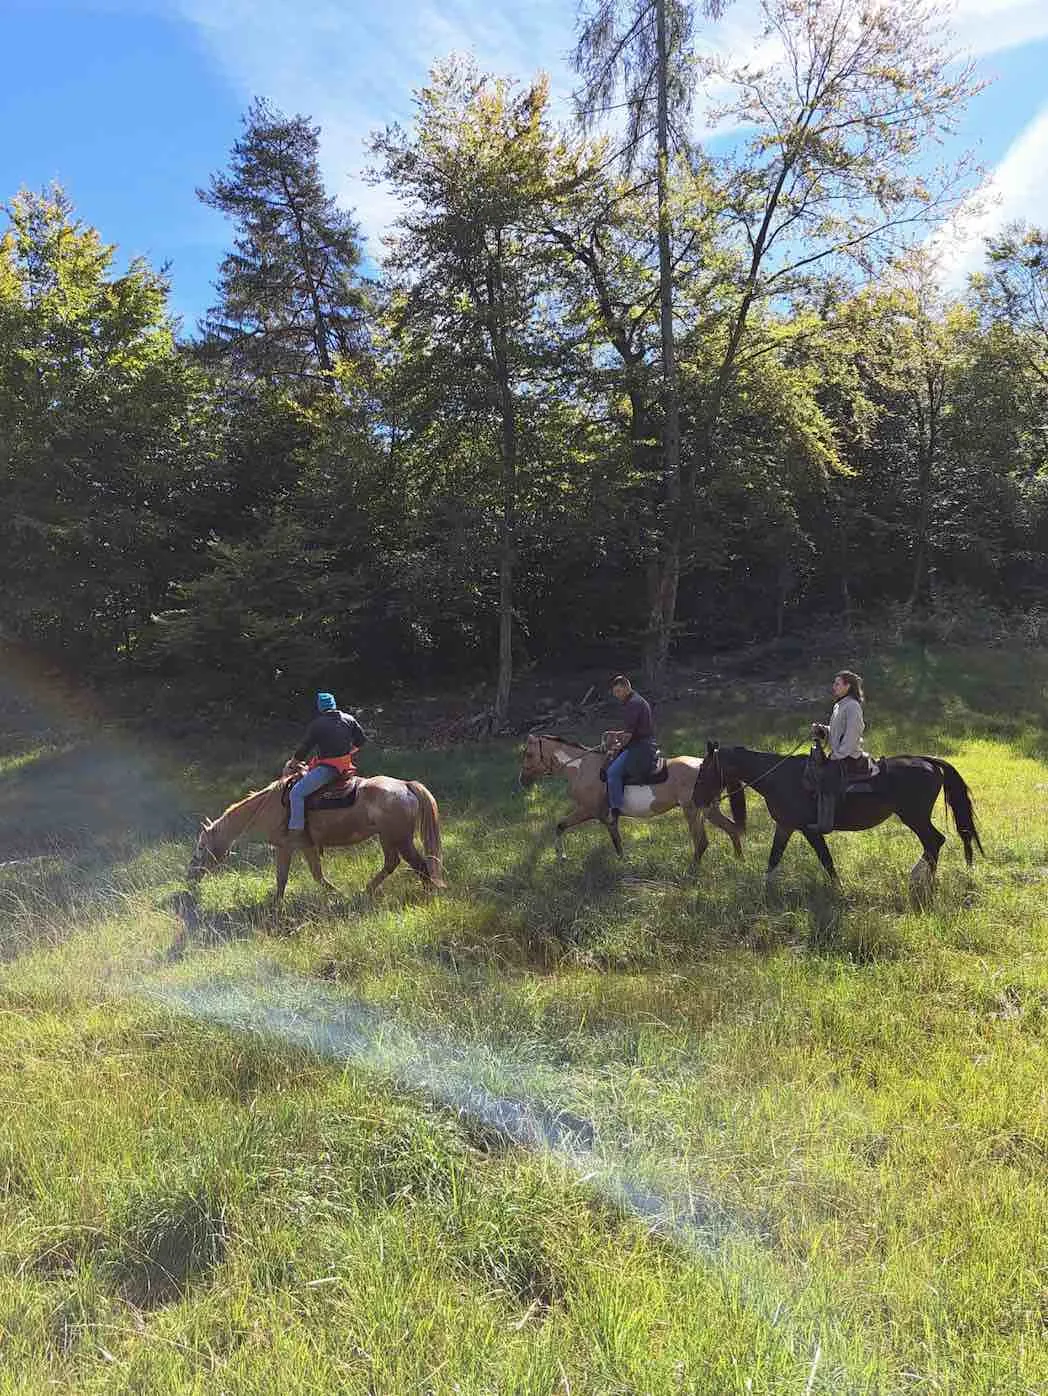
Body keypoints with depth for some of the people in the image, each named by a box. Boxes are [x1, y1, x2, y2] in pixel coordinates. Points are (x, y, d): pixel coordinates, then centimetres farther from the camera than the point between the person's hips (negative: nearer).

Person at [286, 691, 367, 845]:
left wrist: (292, 763, 13)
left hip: (327, 768, -8)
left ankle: (296, 830, -18)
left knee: (297, 792, -10)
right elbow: (361, 740, 14)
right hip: (346, 766, 8)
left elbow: (304, 748, -2)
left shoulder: (317, 724, -8)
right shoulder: (349, 719, 8)